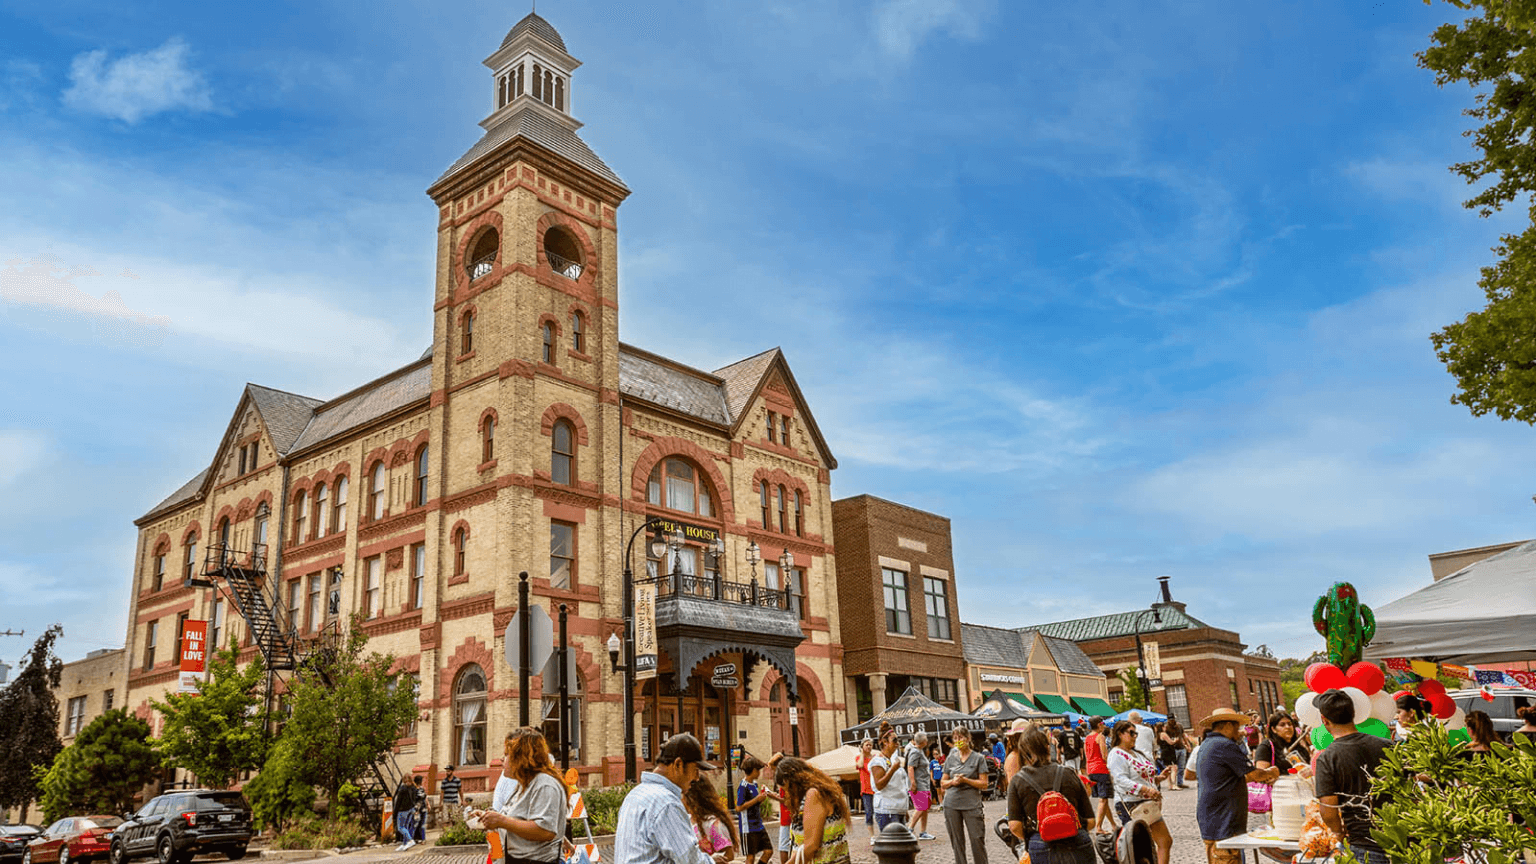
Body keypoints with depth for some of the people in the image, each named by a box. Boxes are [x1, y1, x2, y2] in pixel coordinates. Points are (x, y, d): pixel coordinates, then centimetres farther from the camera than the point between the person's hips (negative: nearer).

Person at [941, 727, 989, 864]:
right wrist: (953, 781, -7)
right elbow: (944, 783, 14)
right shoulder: (950, 758, 10)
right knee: (957, 841, 6)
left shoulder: (978, 758, 2)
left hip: (971, 805, -3)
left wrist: (965, 780, -14)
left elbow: (984, 784, -3)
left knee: (977, 840, -5)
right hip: (951, 805, 3)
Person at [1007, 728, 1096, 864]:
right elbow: (1090, 819, 8)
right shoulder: (1069, 774, 8)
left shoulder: (1017, 781, 5)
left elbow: (1014, 825, -4)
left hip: (1042, 850, -1)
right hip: (1078, 846, 1)